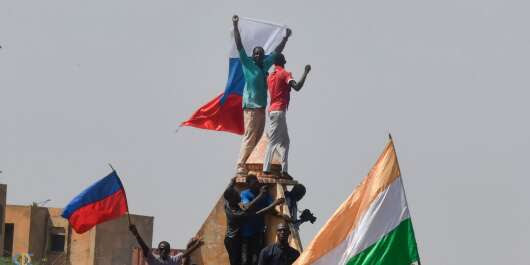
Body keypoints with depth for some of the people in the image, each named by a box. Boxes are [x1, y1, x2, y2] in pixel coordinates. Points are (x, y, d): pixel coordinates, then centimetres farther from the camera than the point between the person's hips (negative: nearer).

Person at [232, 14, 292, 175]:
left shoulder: (265, 65, 14)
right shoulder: (247, 64, -1)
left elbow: (277, 52, 28)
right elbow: (239, 45, -5)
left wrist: (286, 38, 33)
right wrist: (235, 26, -10)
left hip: (261, 107, 7)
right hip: (251, 107, -7)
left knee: (257, 138, 6)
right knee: (249, 137, -12)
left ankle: (245, 164, 8)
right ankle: (240, 167, -14)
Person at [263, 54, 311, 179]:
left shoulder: (270, 76, 16)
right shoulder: (284, 74, -8)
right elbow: (297, 87, -21)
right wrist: (306, 72, -14)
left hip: (272, 110, 8)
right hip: (279, 111, -8)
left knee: (285, 140, 11)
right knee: (273, 141, -10)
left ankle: (284, 170, 5)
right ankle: (266, 169, -15)